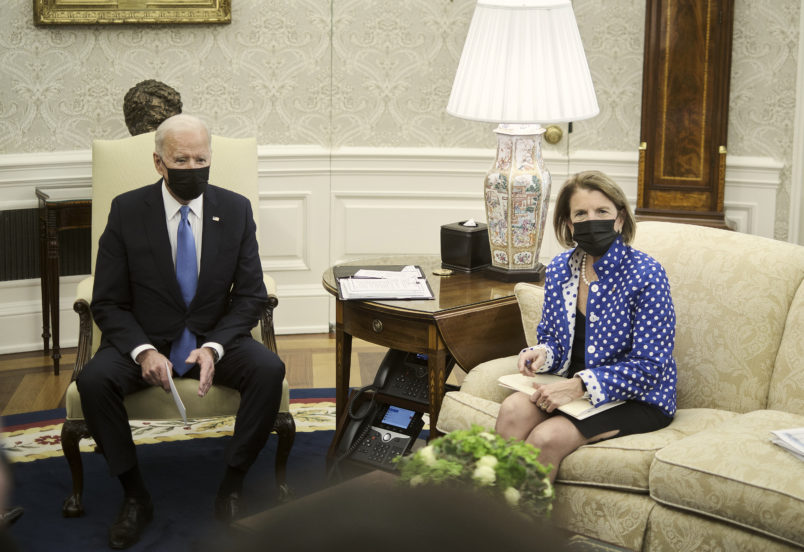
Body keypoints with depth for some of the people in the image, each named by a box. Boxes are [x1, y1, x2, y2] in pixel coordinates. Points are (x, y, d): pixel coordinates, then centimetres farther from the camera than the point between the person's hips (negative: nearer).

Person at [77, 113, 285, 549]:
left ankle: (231, 489, -12)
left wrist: (214, 348, -20)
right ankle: (135, 496, -11)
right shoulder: (127, 211, -6)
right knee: (93, 380, -30)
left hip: (215, 338, 1)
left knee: (269, 370, -29)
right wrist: (143, 351, -23)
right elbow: (107, 302, -4)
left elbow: (250, 295, -2)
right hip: (143, 340, 0)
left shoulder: (236, 209, -2)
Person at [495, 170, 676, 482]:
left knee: (547, 437, -29)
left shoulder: (645, 275, -14)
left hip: (637, 398, -5)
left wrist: (581, 385, -26)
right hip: (573, 387, 5)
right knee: (513, 409, -25)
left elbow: (648, 368, -17)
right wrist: (541, 354, -8)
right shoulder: (559, 270, 4)